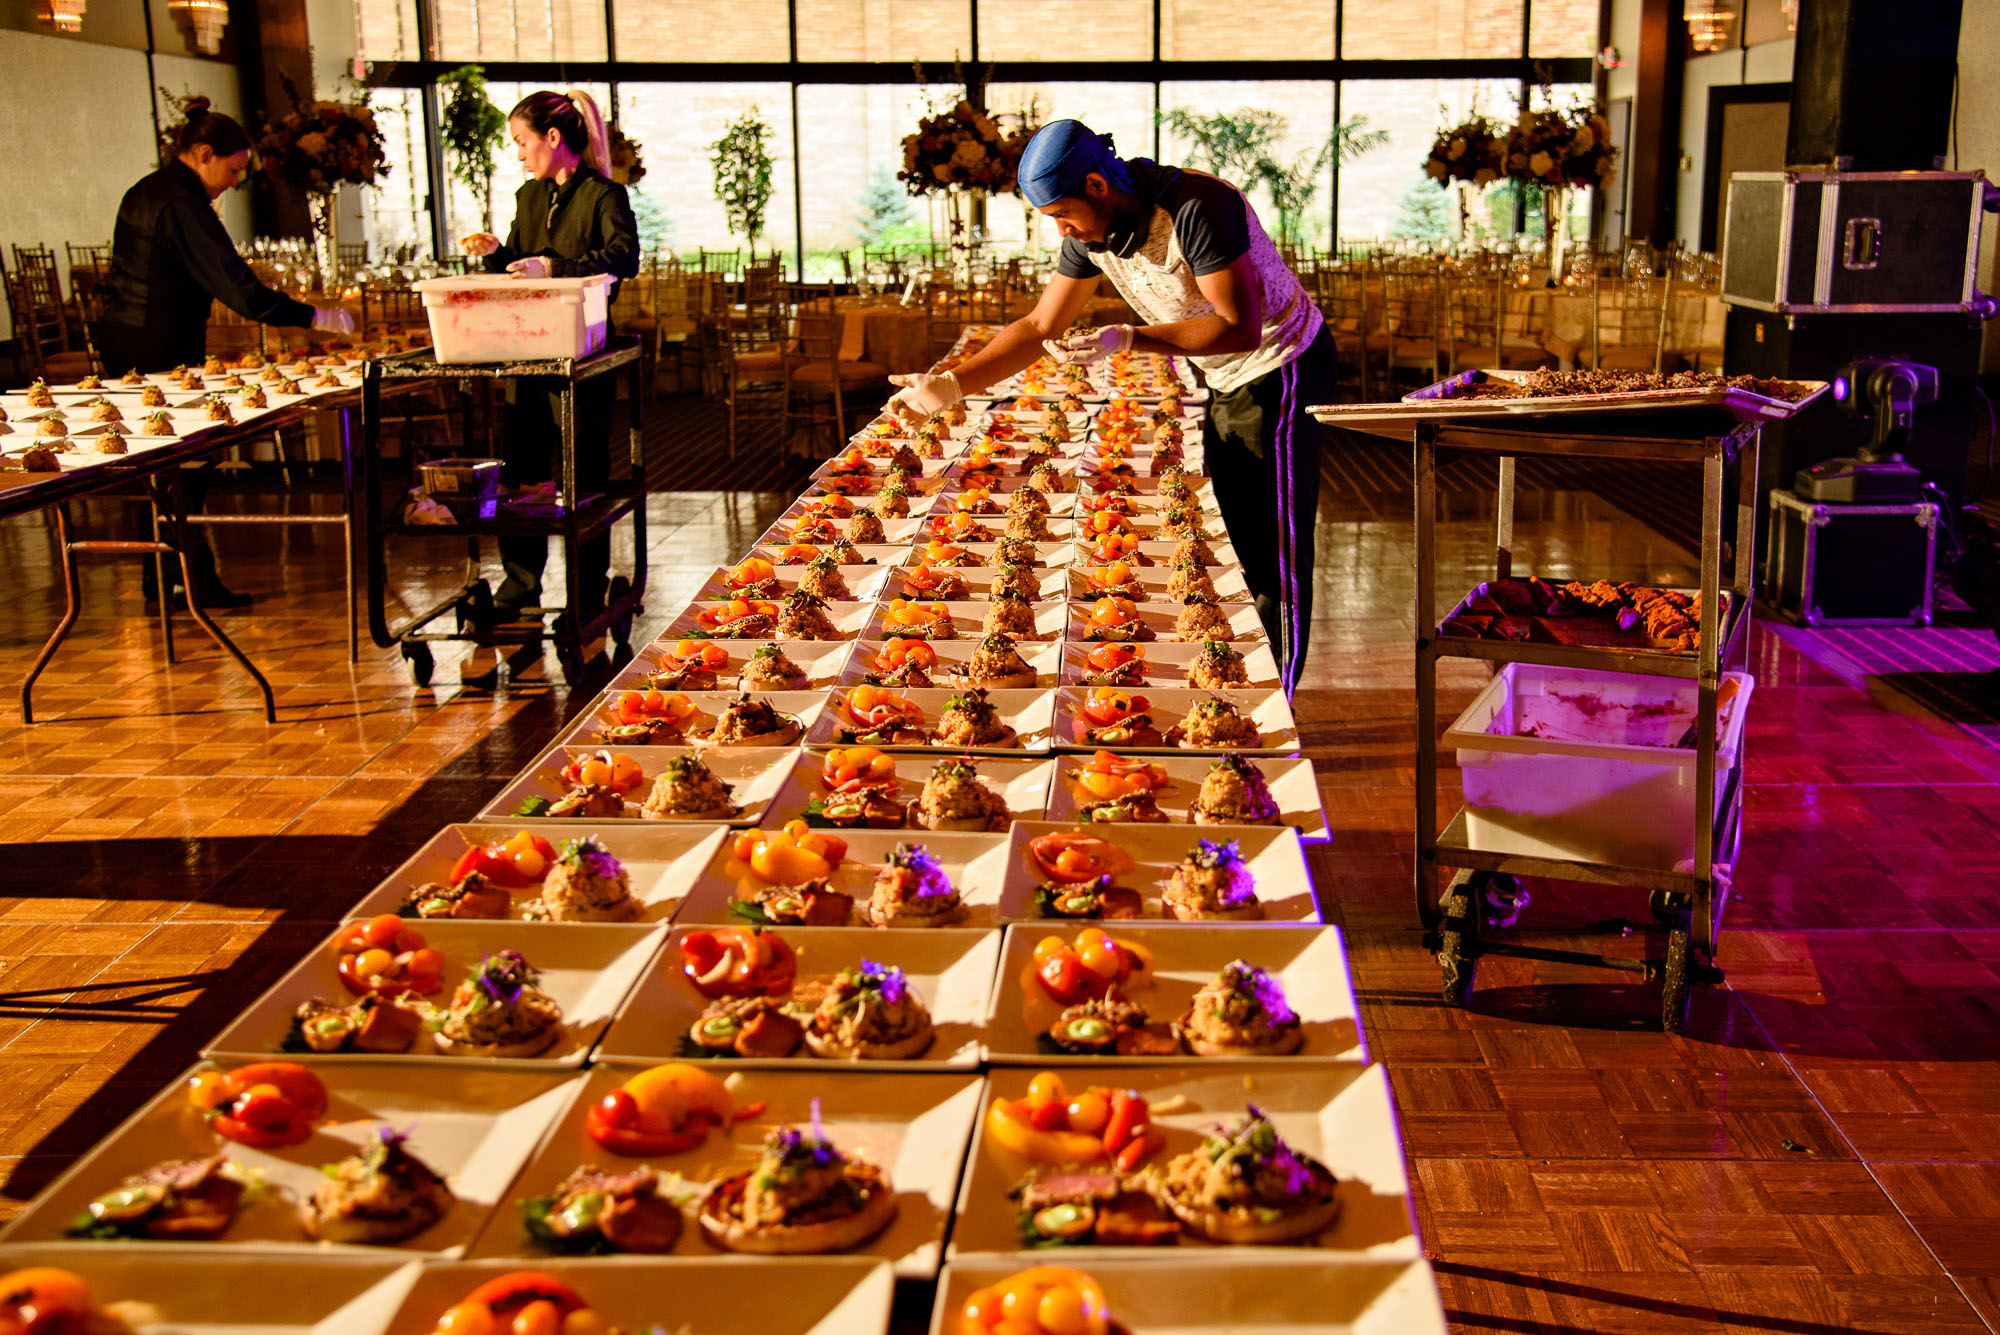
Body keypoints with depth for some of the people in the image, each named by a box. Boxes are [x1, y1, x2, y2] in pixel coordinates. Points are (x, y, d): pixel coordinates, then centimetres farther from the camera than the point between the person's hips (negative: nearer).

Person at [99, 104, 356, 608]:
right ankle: (195, 580, 2)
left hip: (122, 342, 10)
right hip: (160, 351, -10)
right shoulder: (181, 203, -17)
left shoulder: (145, 192, 13)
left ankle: (160, 582, 20)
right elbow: (236, 287, -22)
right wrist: (313, 317, -20)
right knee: (185, 463, -3)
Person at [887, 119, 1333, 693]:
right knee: (1232, 540, 12)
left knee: (1275, 551, -5)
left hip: (1281, 369, -9)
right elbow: (1040, 327, 3)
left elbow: (1241, 327, -31)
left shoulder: (1195, 207, -29)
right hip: (1229, 381, 9)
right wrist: (950, 385, -6)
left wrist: (1126, 339, -36)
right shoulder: (1092, 233, -4)